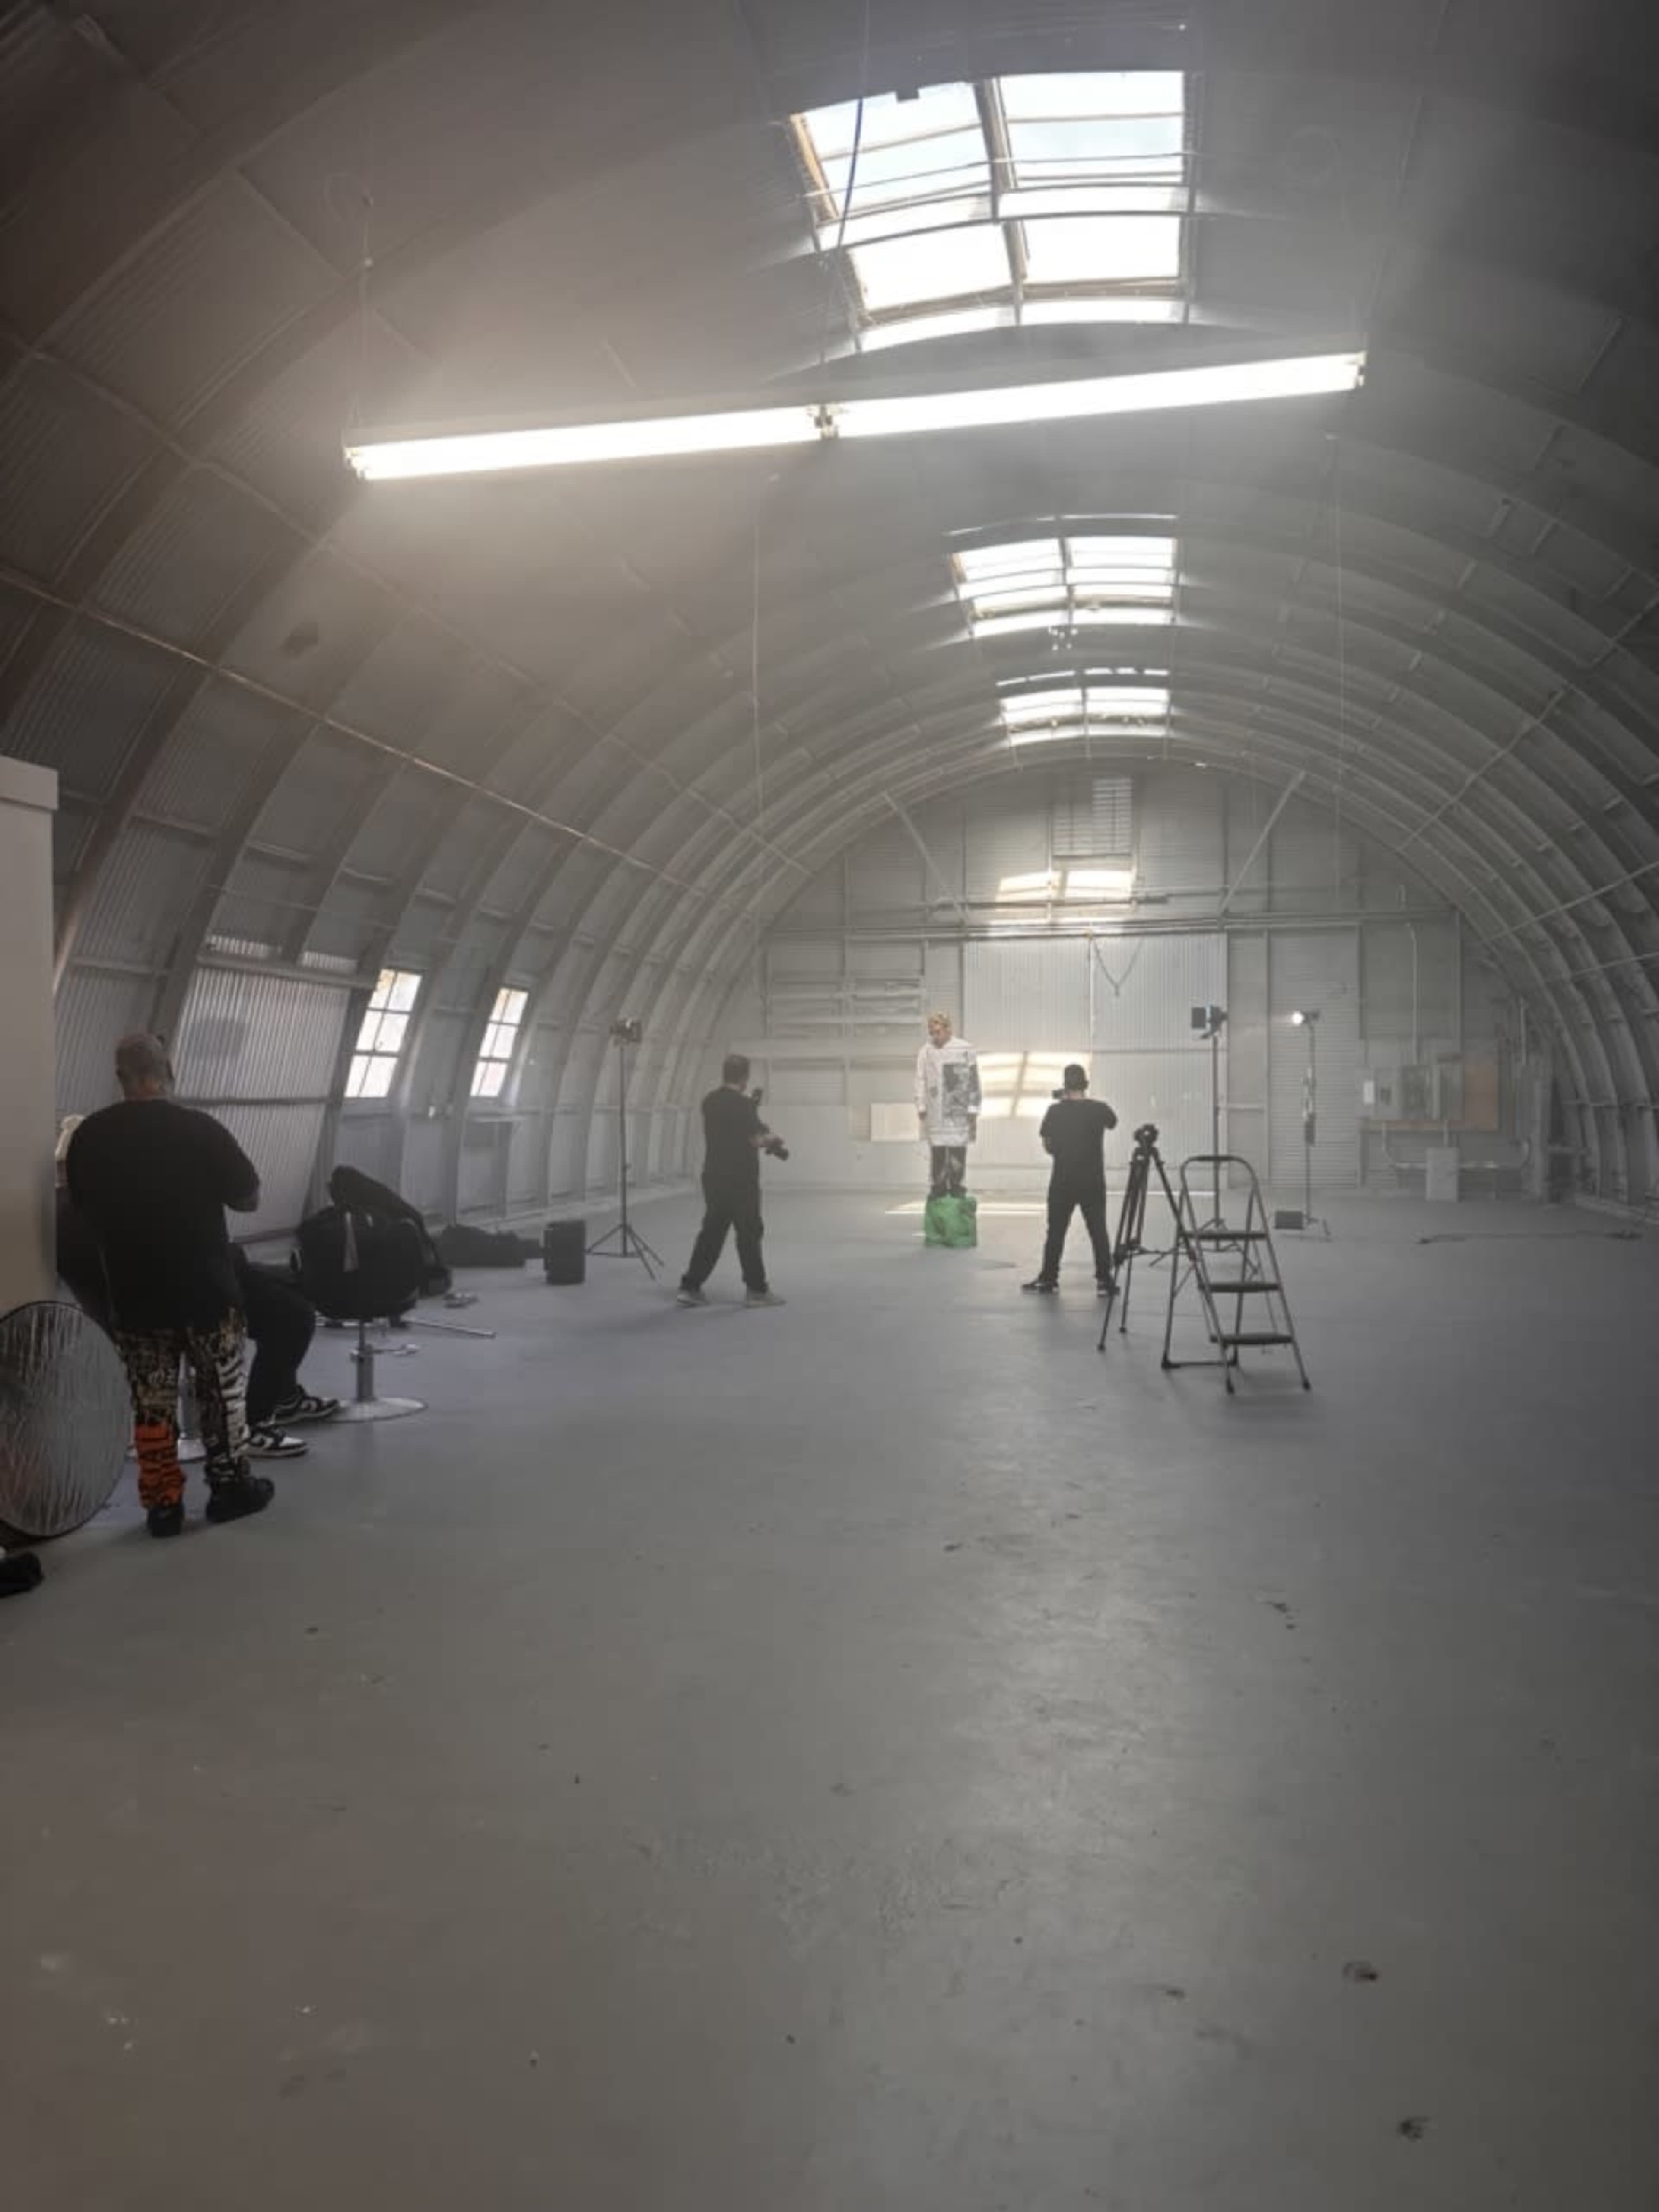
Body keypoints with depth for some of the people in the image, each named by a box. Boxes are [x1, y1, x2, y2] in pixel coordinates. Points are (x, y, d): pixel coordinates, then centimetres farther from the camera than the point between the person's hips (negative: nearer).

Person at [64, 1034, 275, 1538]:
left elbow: (86, 1210, 10)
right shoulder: (201, 1129, -14)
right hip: (206, 1287, -2)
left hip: (134, 1293, 3)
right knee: (222, 1391, 12)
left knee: (151, 1403, 10)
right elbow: (247, 1199, -5)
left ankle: (162, 1503, 14)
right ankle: (231, 1486, 20)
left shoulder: (88, 1137, -3)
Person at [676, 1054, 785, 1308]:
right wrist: (771, 1139, 4)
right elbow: (756, 1140, -17)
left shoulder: (710, 1102, 8)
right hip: (740, 1180, -7)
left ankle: (691, 1287, 7)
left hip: (714, 1177, 7)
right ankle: (756, 1289, 12)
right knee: (749, 1232, 4)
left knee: (711, 1231, 10)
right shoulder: (744, 1105, -15)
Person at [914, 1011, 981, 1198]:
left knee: (958, 1152, -1)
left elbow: (973, 1082, 3)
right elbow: (921, 1081, 9)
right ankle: (938, 1188, 7)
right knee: (937, 1152, 0)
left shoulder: (965, 1050, 2)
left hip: (959, 1111, -1)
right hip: (935, 1112, 2)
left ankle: (956, 1188, 7)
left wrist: (973, 1111, 0)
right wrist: (921, 1107, 1)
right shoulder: (926, 1052, 8)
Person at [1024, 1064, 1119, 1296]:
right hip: (1093, 1182, 0)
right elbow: (1113, 1123, 17)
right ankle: (1105, 1281, 4)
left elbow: (1047, 1146, 0)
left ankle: (1049, 1278, 19)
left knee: (1056, 1231, 12)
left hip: (1062, 1182, 0)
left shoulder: (1055, 1111, -7)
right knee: (1099, 1232, 6)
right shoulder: (1099, 1109, -6)